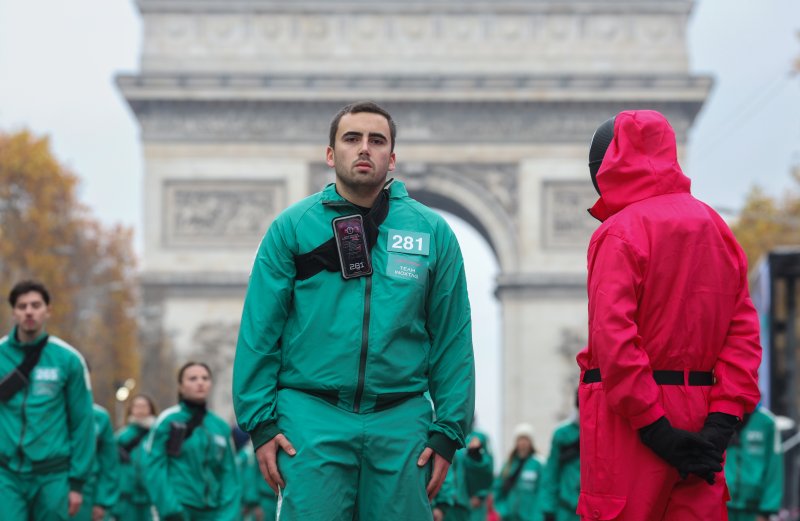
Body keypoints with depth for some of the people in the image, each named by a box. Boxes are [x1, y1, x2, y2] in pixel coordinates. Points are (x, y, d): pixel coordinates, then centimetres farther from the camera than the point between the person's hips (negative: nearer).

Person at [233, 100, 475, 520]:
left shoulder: (432, 232, 8)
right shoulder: (291, 228, 4)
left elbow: (452, 339, 6)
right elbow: (259, 332, 2)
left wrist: (447, 431, 0)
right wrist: (260, 422, -5)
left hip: (401, 423, 2)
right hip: (312, 420, -2)